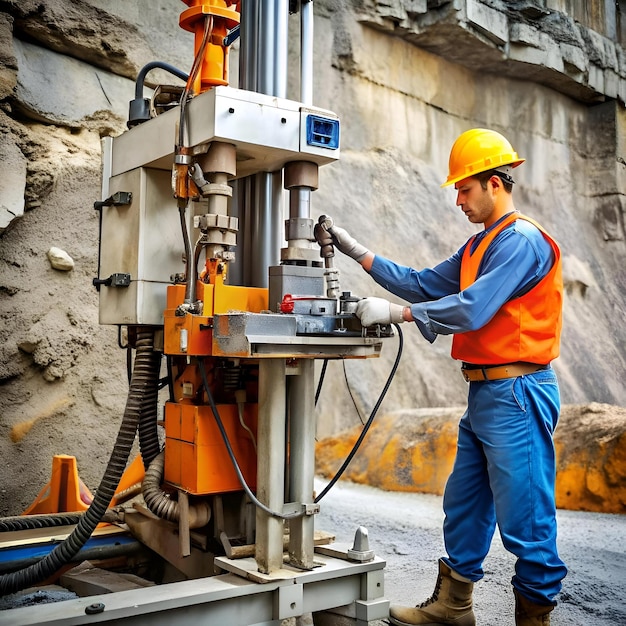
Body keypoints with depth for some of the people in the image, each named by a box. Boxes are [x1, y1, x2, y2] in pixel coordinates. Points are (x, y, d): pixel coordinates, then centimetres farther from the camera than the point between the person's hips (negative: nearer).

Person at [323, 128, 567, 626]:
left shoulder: (521, 239, -13)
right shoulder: (480, 246, 17)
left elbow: (471, 308, -23)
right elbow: (424, 285, 17)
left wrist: (394, 312, -18)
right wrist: (359, 253, 14)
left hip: (516, 394, -10)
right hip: (485, 393, 10)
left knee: (525, 518, -1)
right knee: (464, 505, 16)